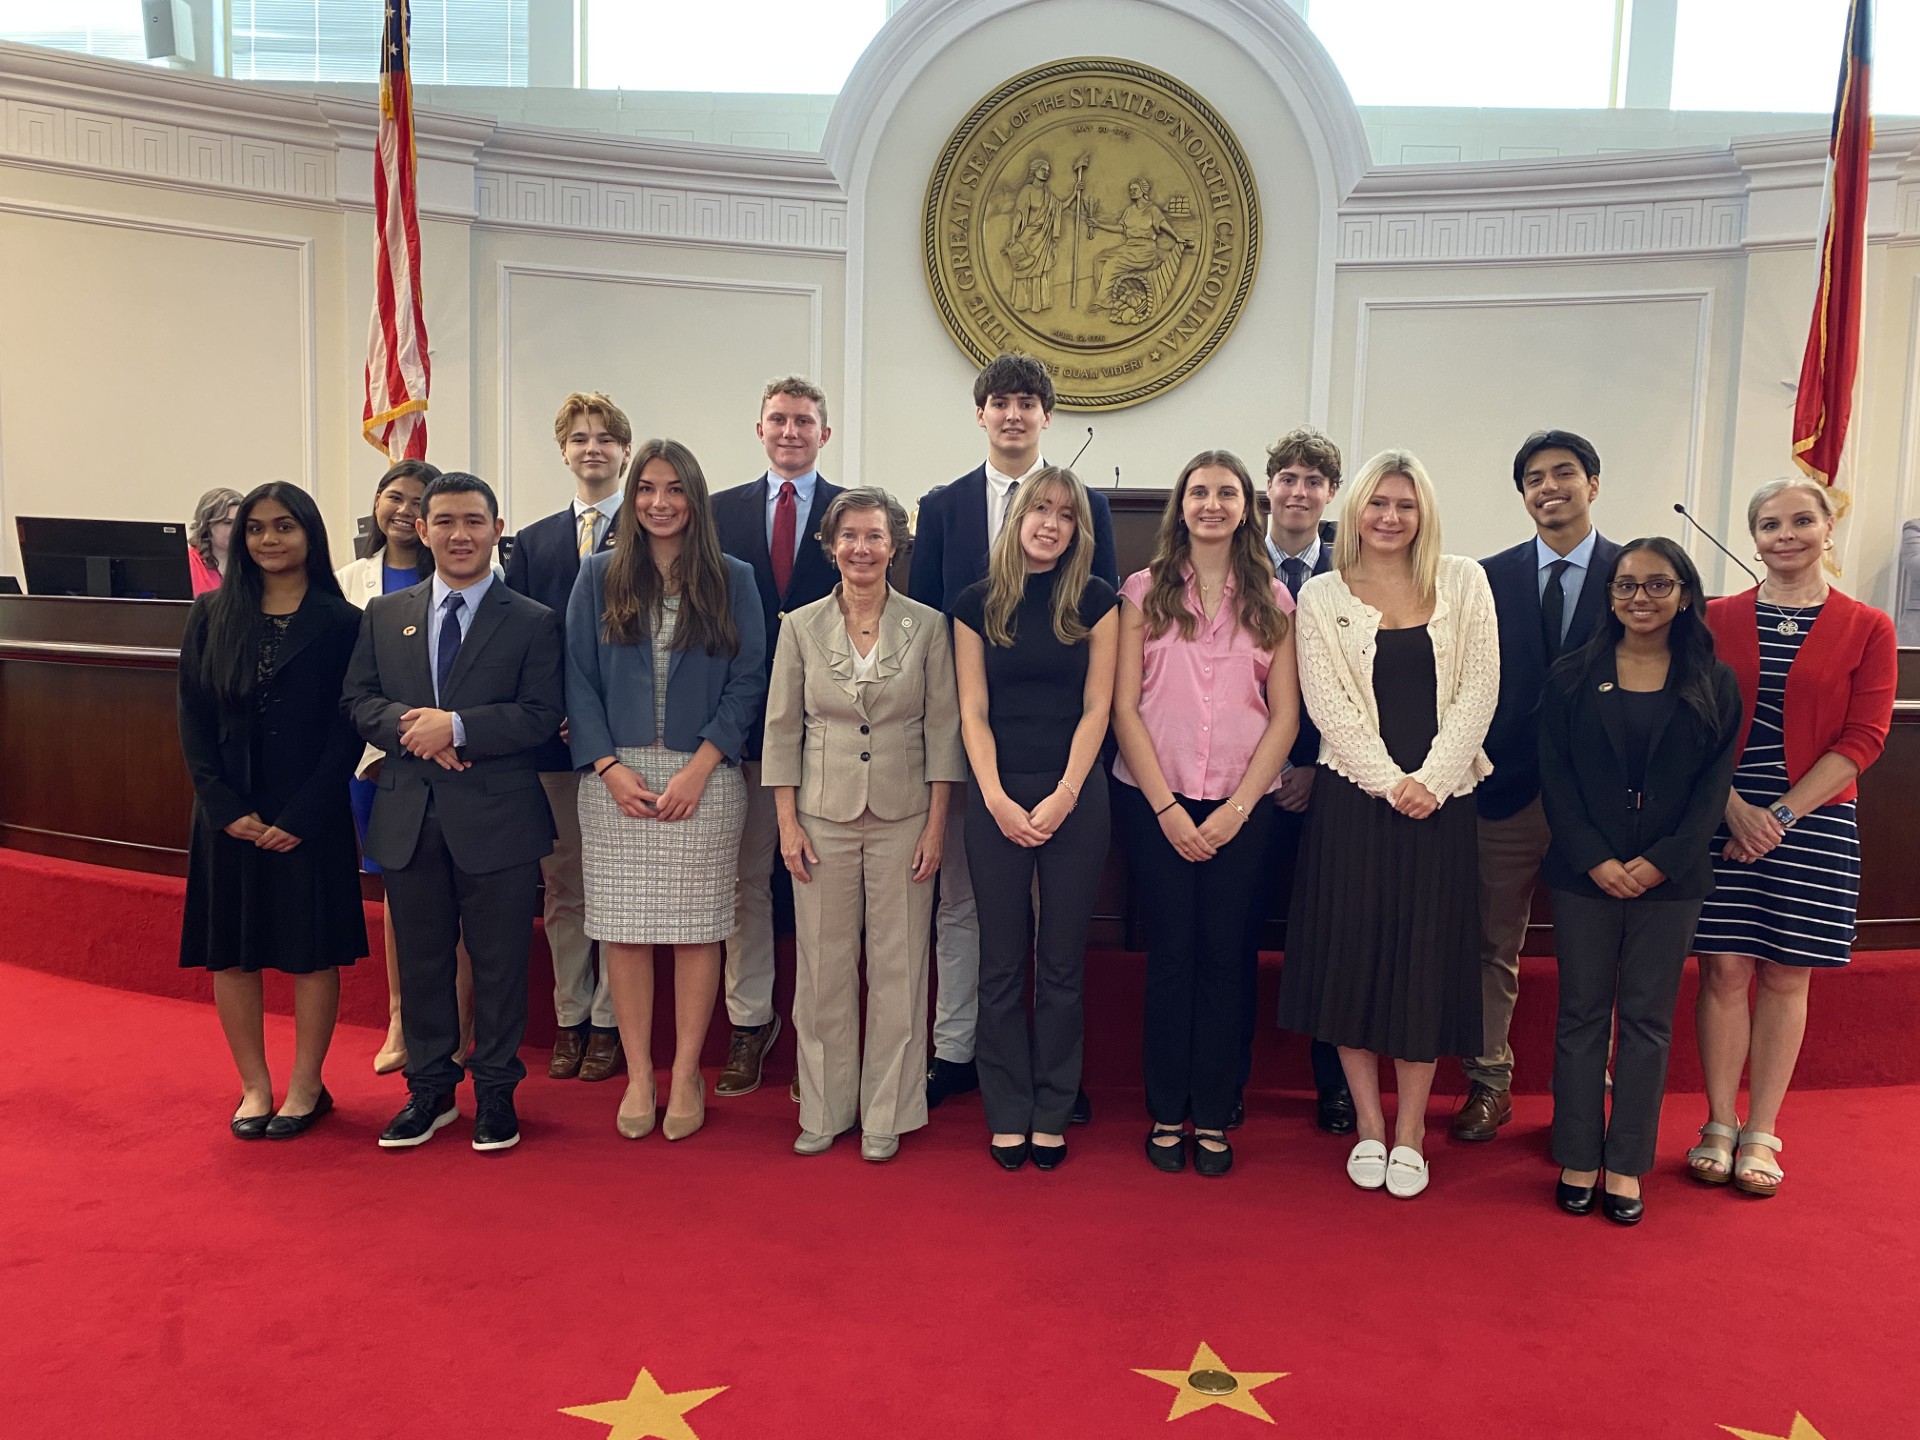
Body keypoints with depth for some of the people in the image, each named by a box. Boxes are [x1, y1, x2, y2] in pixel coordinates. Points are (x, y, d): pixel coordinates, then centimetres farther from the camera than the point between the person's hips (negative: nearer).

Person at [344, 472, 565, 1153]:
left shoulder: (534, 622, -1)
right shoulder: (385, 614, 10)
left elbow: (542, 715, -9)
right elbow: (358, 700, 6)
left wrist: (457, 727, -20)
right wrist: (408, 726, -14)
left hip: (496, 820, -3)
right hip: (409, 817, 3)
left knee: (498, 962, 6)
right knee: (421, 960, 14)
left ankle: (496, 1093, 22)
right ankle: (430, 1089, 29)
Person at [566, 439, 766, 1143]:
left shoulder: (732, 580, 5)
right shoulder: (599, 576, 8)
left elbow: (747, 682, 0)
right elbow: (578, 679, 5)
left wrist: (698, 768, -10)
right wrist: (610, 768, -7)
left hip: (703, 779, -1)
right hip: (616, 778, 1)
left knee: (696, 928, 2)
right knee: (623, 929, 3)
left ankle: (687, 1075, 15)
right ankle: (637, 1076, 15)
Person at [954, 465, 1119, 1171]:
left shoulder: (1096, 600, 3)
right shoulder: (977, 603, 4)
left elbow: (1097, 707, 0)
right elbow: (973, 711, 1)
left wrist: (1063, 796, -10)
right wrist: (999, 800, -9)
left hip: (1076, 795, 0)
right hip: (998, 795, 0)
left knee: (1062, 963, 6)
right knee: (1002, 963, 5)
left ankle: (1052, 1114, 17)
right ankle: (1008, 1114, 16)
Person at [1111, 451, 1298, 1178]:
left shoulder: (1272, 601, 6)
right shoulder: (1144, 591, 2)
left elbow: (1285, 716, 3)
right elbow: (1124, 708, -2)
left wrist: (1236, 807, -7)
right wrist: (1166, 807, -8)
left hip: (1242, 804, 1)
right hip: (1156, 800, -1)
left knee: (1222, 956, 5)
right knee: (1170, 955, 3)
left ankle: (1212, 1117, 16)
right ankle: (1166, 1113, 16)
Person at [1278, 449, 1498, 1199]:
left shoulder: (1463, 583, 7)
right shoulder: (1322, 597, 4)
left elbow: (1478, 688, 0)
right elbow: (1328, 704, -4)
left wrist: (1432, 779, -11)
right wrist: (1390, 783, -13)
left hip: (1440, 800, 1)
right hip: (1354, 796, -1)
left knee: (1426, 958, 4)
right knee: (1352, 953, 2)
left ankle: (1410, 1131, 17)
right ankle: (1368, 1125, 17)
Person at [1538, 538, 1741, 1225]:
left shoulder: (1713, 683, 3)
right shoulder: (1572, 676, 2)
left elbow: (1715, 781, -1)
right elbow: (1555, 775, -2)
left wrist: (1661, 861, -13)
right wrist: (1596, 860, -12)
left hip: (1671, 878, 1)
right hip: (1584, 873, 0)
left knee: (1648, 1020, 7)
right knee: (1582, 1013, 6)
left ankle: (1625, 1165, 18)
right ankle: (1578, 1159, 17)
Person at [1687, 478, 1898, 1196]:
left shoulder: (1867, 629, 2)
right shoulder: (1717, 619, 3)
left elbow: (1862, 739, -4)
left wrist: (1780, 815, -13)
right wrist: (1734, 807, -13)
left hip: (1813, 822, 0)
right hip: (1722, 819, 0)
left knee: (1785, 977, 7)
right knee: (1724, 970, 2)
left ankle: (1761, 1135, 18)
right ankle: (1719, 1127, 16)